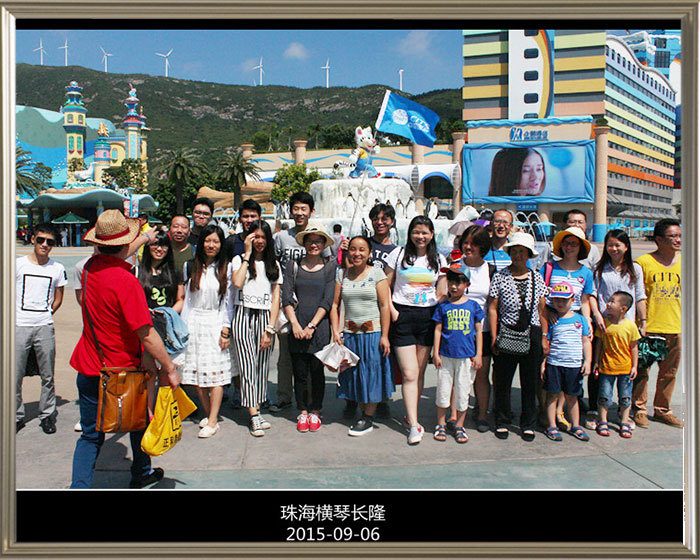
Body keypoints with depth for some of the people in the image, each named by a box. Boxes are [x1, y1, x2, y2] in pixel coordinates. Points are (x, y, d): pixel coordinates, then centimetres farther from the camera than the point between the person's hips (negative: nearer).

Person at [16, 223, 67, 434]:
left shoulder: (57, 269, 5)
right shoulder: (18, 264, 2)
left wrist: (46, 314, 6)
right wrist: (12, 316, 3)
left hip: (45, 328, 1)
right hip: (19, 326, -1)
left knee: (48, 376, 5)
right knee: (15, 375, 2)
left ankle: (47, 415, 19)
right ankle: (16, 416, 18)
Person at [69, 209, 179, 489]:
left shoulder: (90, 267, -3)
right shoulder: (125, 281, -24)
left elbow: (115, 256, 22)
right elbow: (146, 334, -26)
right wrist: (169, 368, -17)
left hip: (88, 369, 5)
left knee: (90, 435, 13)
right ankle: (141, 473, 39)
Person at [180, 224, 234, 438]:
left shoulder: (226, 268, 2)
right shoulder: (191, 267, 8)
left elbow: (229, 300, 2)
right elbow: (186, 298, 10)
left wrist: (226, 328, -5)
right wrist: (183, 327, 6)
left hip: (216, 323, -3)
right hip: (194, 322, 3)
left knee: (215, 373, -5)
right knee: (197, 372, 4)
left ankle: (213, 421, 1)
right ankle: (208, 413, 19)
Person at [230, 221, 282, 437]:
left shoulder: (274, 265, 14)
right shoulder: (239, 260, 9)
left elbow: (276, 299, 8)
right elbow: (237, 282, -13)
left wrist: (270, 328, -2)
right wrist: (247, 255, -4)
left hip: (265, 317, 2)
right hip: (243, 316, -2)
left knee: (262, 366, 4)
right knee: (247, 366, -7)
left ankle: (257, 409, 13)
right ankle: (254, 416, -5)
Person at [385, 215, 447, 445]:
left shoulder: (439, 260, 10)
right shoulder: (399, 254, 4)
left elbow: (442, 293, 13)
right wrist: (392, 310, -5)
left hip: (428, 317, 3)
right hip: (403, 316, -2)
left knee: (419, 372, 9)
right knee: (409, 374, -6)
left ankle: (410, 415, 25)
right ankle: (414, 425, -1)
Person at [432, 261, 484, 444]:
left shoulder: (473, 306, 3)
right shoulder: (443, 306, 3)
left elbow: (478, 331, 6)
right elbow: (438, 330, 5)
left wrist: (478, 355, 2)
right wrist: (435, 353, 0)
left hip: (466, 356, 0)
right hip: (446, 355, 0)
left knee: (462, 392, 7)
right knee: (443, 390, 7)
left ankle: (459, 427, 22)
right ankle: (441, 424, 23)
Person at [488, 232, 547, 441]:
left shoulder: (537, 279, 8)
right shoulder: (500, 277, 0)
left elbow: (542, 310, 11)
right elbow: (493, 308, -1)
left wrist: (545, 337, 5)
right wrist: (494, 338, -6)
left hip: (532, 334, 2)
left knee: (530, 381, 7)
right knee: (502, 379, 3)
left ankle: (528, 424, 21)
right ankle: (502, 422, 19)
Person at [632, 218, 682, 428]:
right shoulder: (643, 262, -5)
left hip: (675, 328, 4)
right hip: (648, 327, -4)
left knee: (669, 372, 12)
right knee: (641, 370, 2)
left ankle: (662, 409, 27)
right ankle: (639, 409, 16)